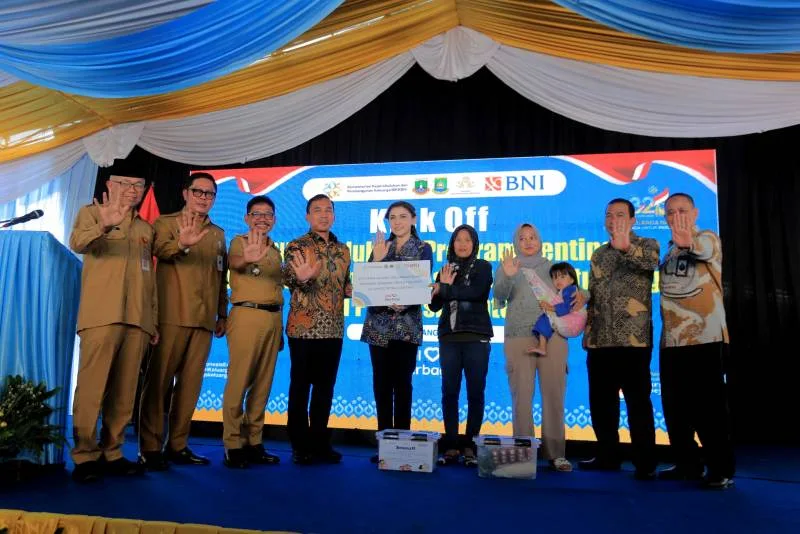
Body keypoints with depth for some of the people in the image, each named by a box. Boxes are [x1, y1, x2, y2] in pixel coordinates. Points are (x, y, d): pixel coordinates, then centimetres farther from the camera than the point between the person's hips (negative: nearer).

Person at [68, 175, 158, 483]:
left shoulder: (146, 229, 22)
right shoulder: (92, 213, 9)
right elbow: (77, 243, -14)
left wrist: (154, 320, 13)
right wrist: (105, 226, -35)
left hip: (137, 319, 4)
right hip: (101, 316, -4)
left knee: (124, 392, 4)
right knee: (91, 388, -6)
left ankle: (111, 454, 12)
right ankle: (85, 457, 3)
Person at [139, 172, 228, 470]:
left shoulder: (218, 234, 19)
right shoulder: (166, 223, 5)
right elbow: (160, 250, -18)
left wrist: (222, 314, 15)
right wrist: (182, 244, -39)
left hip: (204, 319, 5)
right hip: (171, 315, -4)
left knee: (190, 384, 6)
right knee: (158, 381, -2)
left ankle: (177, 445, 15)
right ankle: (150, 448, 6)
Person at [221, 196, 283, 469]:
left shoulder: (275, 250, 20)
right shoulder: (239, 241, 1)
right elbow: (233, 262, -23)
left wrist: (279, 323, 14)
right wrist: (247, 259, -47)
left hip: (273, 318, 6)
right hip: (247, 315, -6)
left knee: (263, 383, 7)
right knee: (239, 381, -5)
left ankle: (253, 442, 14)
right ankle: (233, 444, 2)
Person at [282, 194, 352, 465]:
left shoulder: (342, 250, 13)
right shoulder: (296, 247, -3)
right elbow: (289, 279, -17)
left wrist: (356, 290, -1)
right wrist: (302, 278, -39)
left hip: (333, 329, 5)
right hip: (304, 328, -5)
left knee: (326, 387, 11)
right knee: (300, 387, 3)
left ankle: (320, 442, 22)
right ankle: (300, 445, 14)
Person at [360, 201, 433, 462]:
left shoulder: (423, 248, 5)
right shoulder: (380, 247, 13)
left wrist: (404, 302, -22)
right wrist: (377, 260, -9)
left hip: (407, 323, -3)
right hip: (378, 322, 3)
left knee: (402, 381, -2)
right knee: (381, 381, 4)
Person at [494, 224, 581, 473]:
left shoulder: (552, 267, 15)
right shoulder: (508, 267, 9)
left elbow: (569, 293, 22)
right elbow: (499, 296, -9)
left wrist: (580, 295, -1)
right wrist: (507, 276, -29)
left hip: (553, 336, 2)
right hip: (519, 337, -1)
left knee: (554, 394, 0)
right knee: (522, 395, -3)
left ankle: (556, 452, 7)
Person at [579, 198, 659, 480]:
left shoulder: (646, 245, 1)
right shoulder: (599, 254, 17)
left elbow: (651, 261, -25)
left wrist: (626, 247, -45)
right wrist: (587, 334, 11)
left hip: (633, 340, -6)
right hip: (600, 341, 6)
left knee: (638, 403, -1)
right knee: (600, 402, 10)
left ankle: (644, 463, 9)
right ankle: (608, 456, 23)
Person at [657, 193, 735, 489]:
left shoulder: (708, 239, -4)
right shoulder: (669, 249, 16)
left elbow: (702, 250, -31)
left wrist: (688, 243, -50)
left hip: (705, 337, -6)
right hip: (671, 339, 6)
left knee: (709, 405, -4)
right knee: (675, 406, 9)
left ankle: (721, 469, 9)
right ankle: (687, 464, 22)